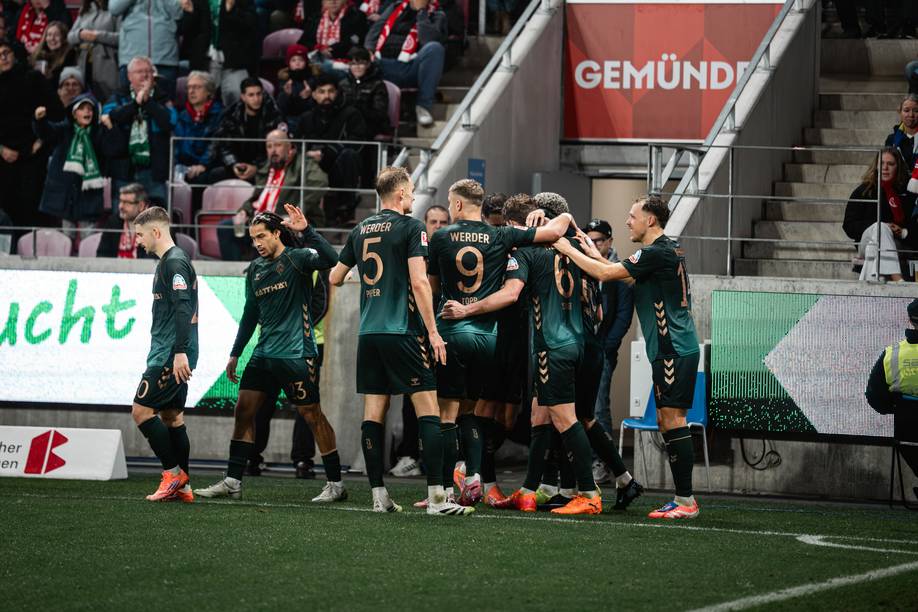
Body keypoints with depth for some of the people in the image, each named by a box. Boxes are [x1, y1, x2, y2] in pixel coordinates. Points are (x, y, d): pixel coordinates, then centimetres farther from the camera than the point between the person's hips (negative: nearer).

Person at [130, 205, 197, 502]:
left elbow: (182, 308, -22)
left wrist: (180, 352, -27)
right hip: (170, 354, 11)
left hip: (170, 355, -11)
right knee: (171, 416, 10)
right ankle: (182, 487, 11)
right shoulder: (168, 261, 19)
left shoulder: (174, 262, -14)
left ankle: (174, 472, -7)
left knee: (141, 410, -11)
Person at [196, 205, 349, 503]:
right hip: (265, 354, 7)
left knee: (312, 416, -3)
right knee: (244, 409, 3)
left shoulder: (296, 258, -7)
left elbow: (329, 259, -27)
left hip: (296, 353, -7)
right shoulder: (255, 269, 13)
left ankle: (335, 484, 4)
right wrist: (235, 353, 22)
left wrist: (306, 230, -34)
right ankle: (232, 482, 7)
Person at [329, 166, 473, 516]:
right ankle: (436, 497, -12)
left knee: (373, 414, 6)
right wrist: (433, 331, -11)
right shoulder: (410, 227, -5)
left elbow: (335, 278, 22)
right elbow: (419, 281, -13)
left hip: (368, 332, 6)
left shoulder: (360, 231, 13)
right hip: (402, 331, -6)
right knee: (428, 411, -5)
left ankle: (379, 496, 5)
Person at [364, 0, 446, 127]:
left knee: (434, 48, -32)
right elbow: (375, 31, 14)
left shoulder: (437, 16, 10)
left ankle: (424, 106, -24)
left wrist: (421, 11, -6)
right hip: (384, 66, 1)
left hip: (412, 69, -1)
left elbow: (430, 40, -10)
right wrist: (369, 50, -5)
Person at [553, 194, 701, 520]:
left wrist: (568, 250, -4)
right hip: (672, 349, 10)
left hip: (674, 350, -10)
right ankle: (683, 497, 11)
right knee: (665, 420, 10)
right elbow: (623, 272, 25)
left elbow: (606, 273, -15)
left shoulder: (657, 253, -15)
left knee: (672, 419, -11)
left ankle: (686, 500, -12)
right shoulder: (670, 249, 16)